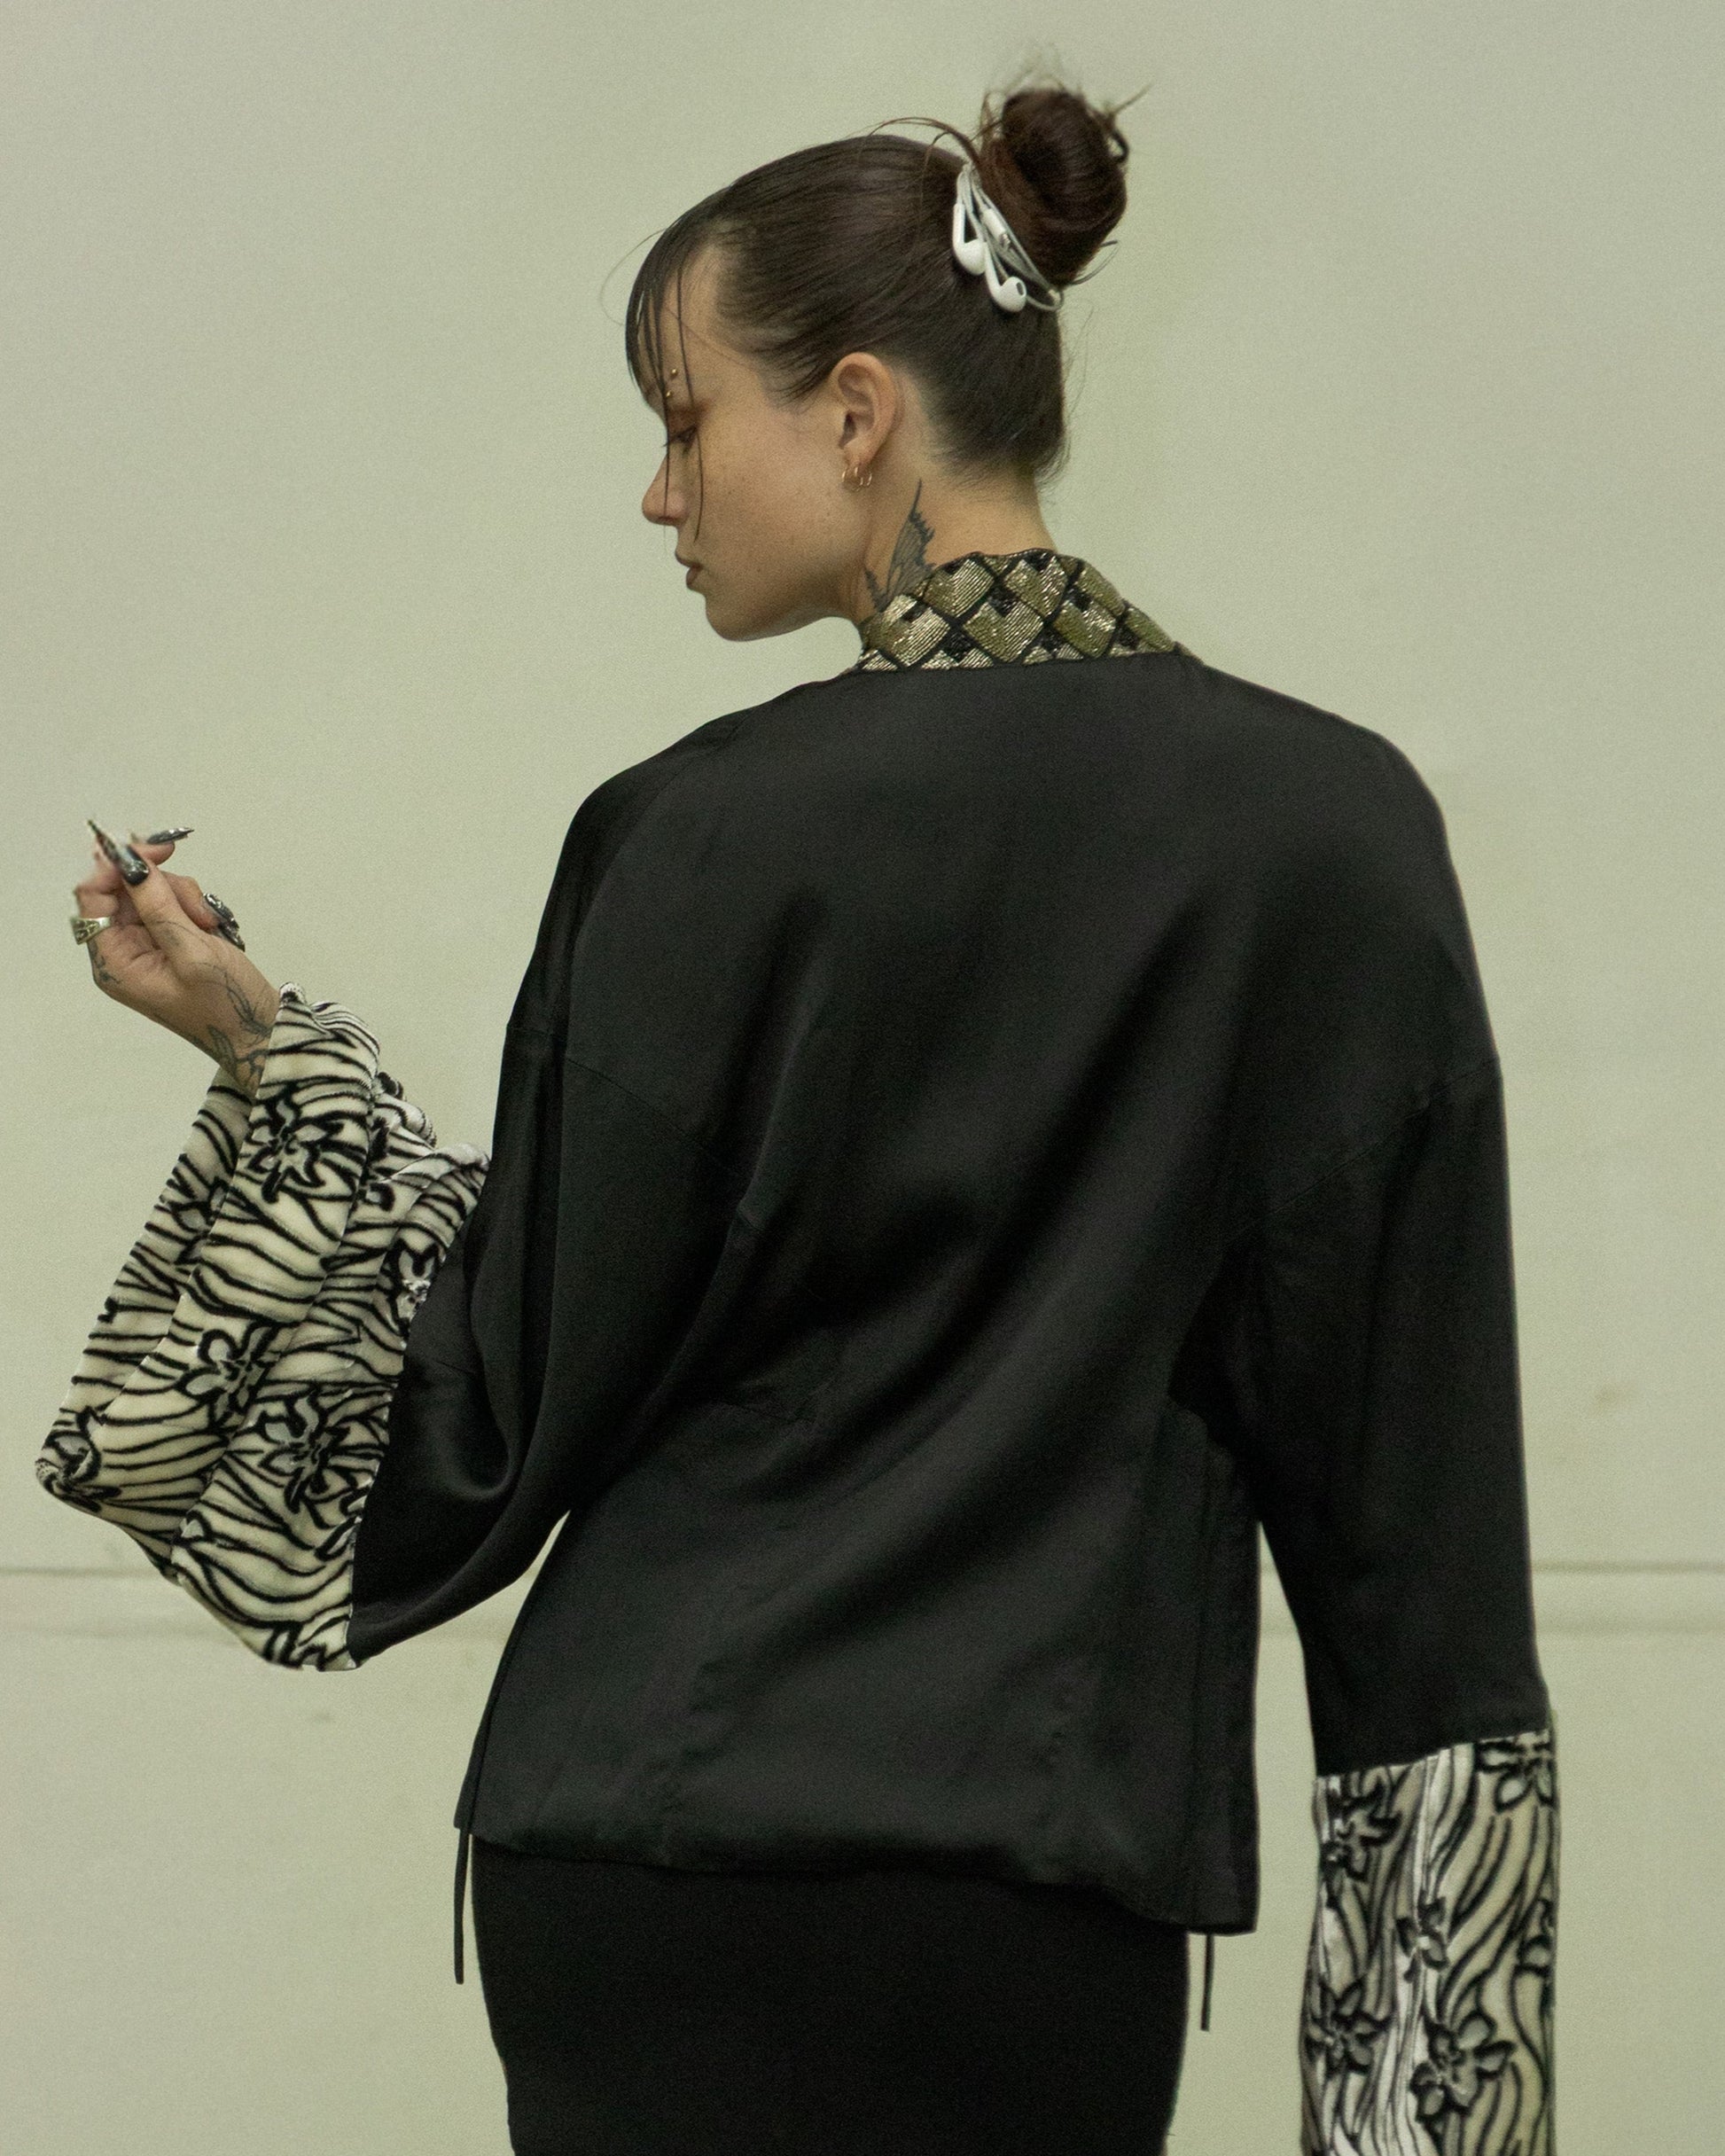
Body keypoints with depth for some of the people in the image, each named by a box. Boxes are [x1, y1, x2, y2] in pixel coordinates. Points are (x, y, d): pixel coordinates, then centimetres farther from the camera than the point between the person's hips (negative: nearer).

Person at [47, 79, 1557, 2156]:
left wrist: (267, 1055, 7)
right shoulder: (1341, 820, 1)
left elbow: (501, 1406, -3)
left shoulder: (708, 837, -8)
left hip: (671, 1858, -2)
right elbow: (1413, 1461, 3)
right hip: (1065, 1887, 3)